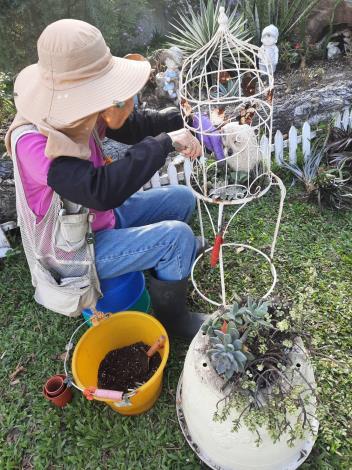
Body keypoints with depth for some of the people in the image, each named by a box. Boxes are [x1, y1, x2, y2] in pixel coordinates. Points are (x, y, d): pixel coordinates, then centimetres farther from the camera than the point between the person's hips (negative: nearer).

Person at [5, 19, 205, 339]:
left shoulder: (76, 110, -11)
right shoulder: (34, 143, -33)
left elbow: (132, 126, 3)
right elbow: (102, 191, -45)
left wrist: (180, 124, -11)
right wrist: (165, 143, -38)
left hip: (102, 216, 8)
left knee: (182, 198, 10)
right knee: (178, 236, -22)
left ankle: (161, 254, 38)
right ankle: (170, 317, 4)